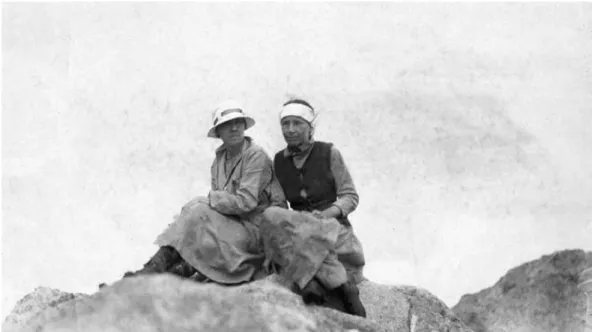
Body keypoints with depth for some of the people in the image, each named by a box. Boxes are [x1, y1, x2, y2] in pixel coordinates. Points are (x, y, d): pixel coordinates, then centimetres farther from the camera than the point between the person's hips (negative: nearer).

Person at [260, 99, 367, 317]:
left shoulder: (329, 153, 0)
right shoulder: (279, 161, 10)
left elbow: (350, 197, 0)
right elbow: (277, 202, 12)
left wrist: (326, 214, -18)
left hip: (333, 226, -4)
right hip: (298, 227, 4)